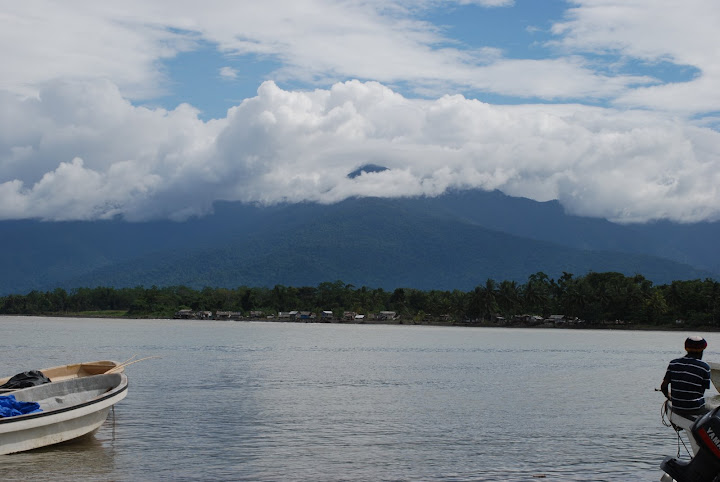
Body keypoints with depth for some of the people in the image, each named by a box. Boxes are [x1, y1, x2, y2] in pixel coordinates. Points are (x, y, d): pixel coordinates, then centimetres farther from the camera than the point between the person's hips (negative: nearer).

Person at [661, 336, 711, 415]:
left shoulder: (673, 364, 2)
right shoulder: (705, 367, -7)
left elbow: (663, 386, 3)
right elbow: (702, 391, -4)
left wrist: (669, 397, 22)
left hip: (677, 409, 4)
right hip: (696, 410, -4)